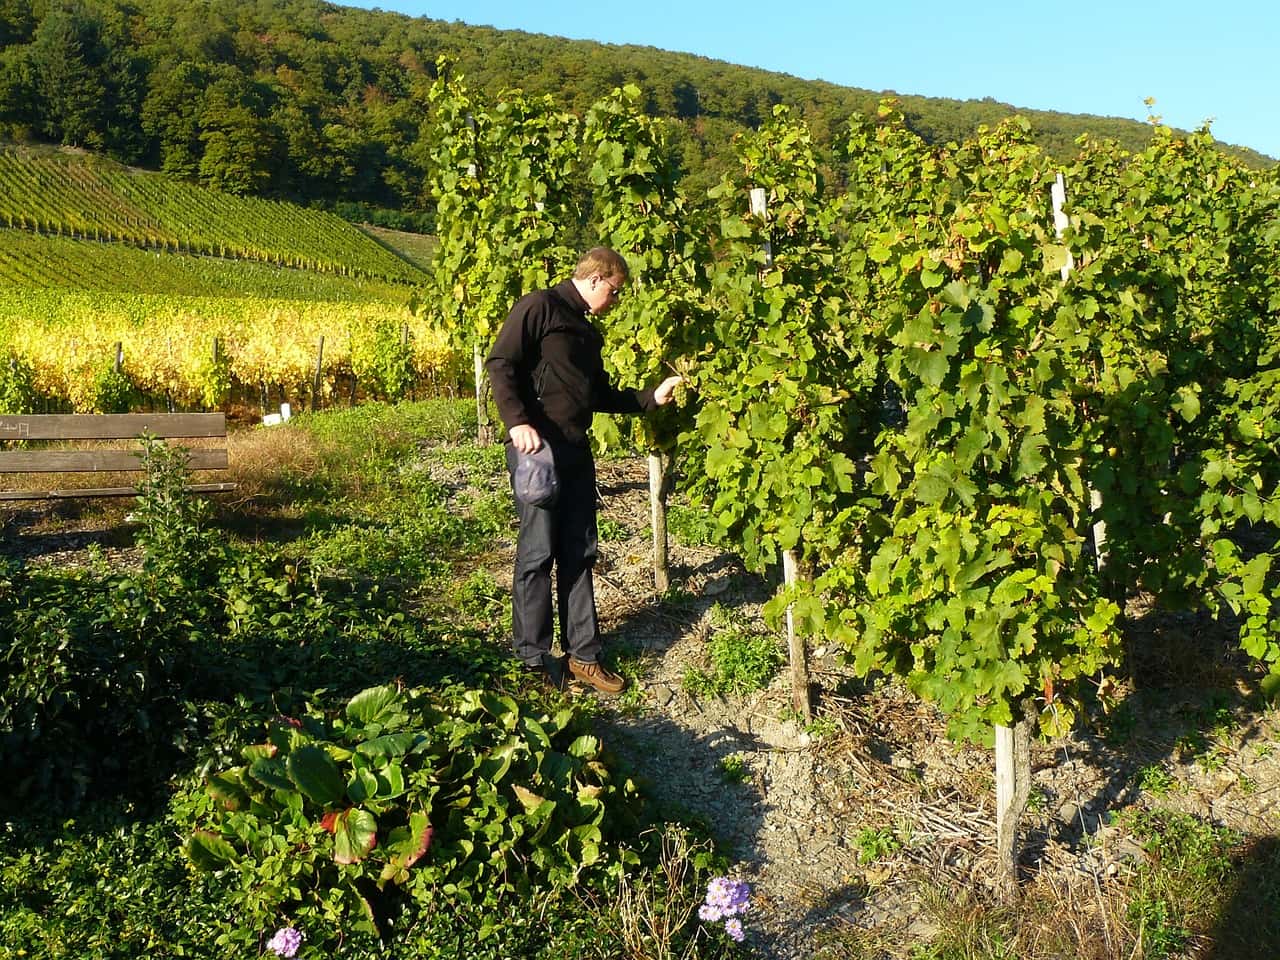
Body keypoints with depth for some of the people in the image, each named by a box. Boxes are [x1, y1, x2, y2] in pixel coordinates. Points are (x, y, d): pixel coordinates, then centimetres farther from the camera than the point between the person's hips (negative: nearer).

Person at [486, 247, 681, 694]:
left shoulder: (587, 330, 21)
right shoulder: (539, 308, -5)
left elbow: (600, 394, 25)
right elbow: (500, 364, -13)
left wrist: (650, 397, 16)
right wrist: (517, 422, -24)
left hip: (576, 450, 9)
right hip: (536, 446, -8)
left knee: (579, 552, 9)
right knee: (538, 551, -4)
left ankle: (583, 654, 17)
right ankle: (533, 657, 8)